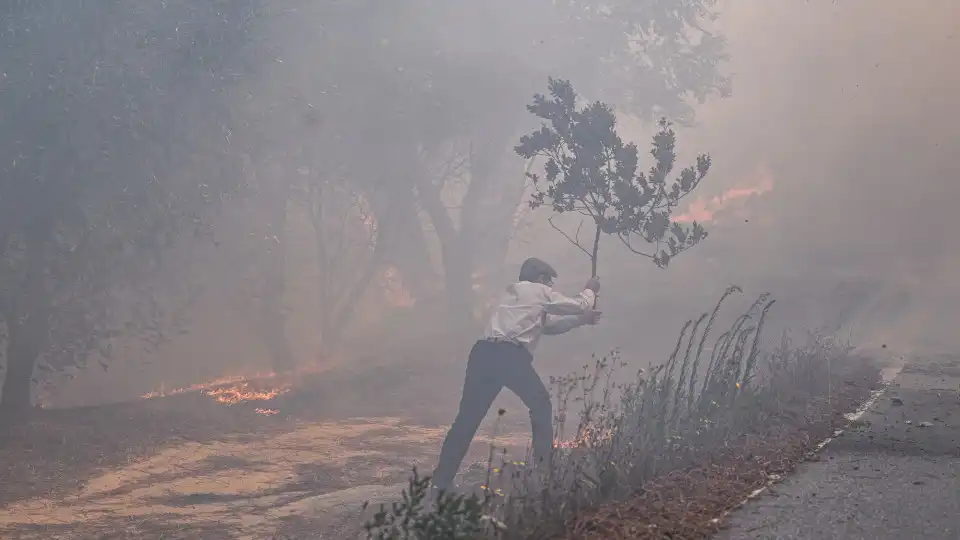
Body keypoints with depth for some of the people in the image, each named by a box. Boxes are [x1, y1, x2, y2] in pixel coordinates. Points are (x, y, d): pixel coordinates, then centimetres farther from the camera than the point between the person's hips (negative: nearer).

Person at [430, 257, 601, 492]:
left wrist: (582, 320, 40)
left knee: (468, 416, 5)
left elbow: (549, 325, 41)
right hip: (511, 355, -6)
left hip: (484, 352, 6)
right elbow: (580, 305, 20)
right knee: (541, 405, 16)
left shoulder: (513, 292, 35)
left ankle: (441, 480, -1)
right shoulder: (540, 292, 13)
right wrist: (590, 290, 40)